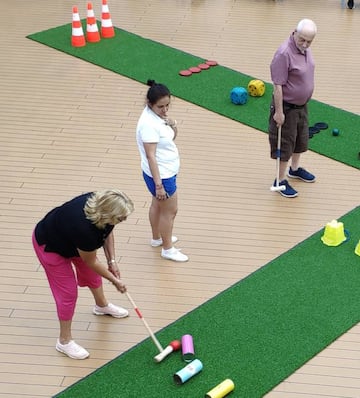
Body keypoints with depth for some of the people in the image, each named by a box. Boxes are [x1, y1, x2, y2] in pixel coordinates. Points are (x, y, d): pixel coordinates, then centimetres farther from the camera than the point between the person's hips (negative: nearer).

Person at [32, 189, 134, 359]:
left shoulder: (101, 204, -26)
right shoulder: (84, 227, -44)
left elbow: (108, 231, -3)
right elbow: (91, 262, -25)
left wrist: (111, 261, -7)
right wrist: (114, 280, -14)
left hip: (71, 240, 8)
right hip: (50, 246, -8)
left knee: (92, 274, 23)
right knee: (67, 292, -3)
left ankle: (102, 305, 52)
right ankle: (64, 341, 14)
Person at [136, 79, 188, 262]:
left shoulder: (158, 115, -2)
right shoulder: (149, 124, -29)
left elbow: (171, 137, 11)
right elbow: (151, 156, -29)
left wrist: (173, 127, -13)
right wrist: (158, 185, -29)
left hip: (166, 171, 9)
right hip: (161, 175, -9)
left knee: (157, 205, 25)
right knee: (170, 211, 7)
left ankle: (157, 238, 45)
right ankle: (167, 249, 24)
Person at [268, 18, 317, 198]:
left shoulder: (305, 50, 0)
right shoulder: (284, 53, -28)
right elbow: (277, 85, -26)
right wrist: (279, 112, -24)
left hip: (302, 105, 9)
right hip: (287, 107, -9)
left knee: (301, 140, 24)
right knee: (285, 145, 4)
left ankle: (294, 169, 46)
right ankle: (280, 180, 19)